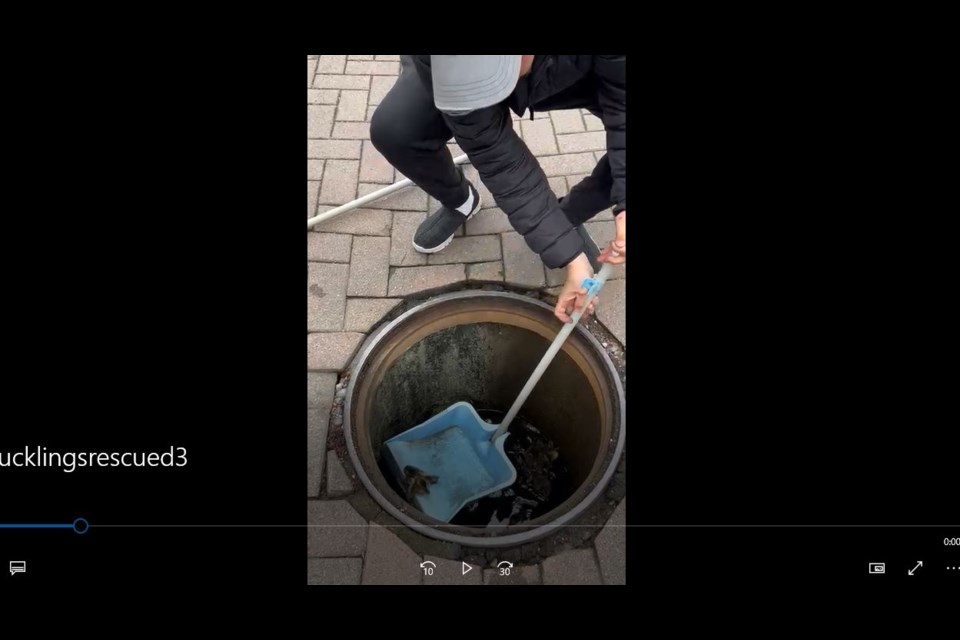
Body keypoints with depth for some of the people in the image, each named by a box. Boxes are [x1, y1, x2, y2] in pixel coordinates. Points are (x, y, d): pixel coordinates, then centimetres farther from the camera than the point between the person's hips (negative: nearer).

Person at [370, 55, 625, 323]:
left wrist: (624, 204, -39)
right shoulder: (436, 62, -38)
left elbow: (621, 103, -29)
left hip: (578, 72, 1)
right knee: (392, 129, -26)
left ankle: (570, 215, 6)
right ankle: (459, 204, 7)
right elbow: (496, 155, -34)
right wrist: (570, 254, -35)